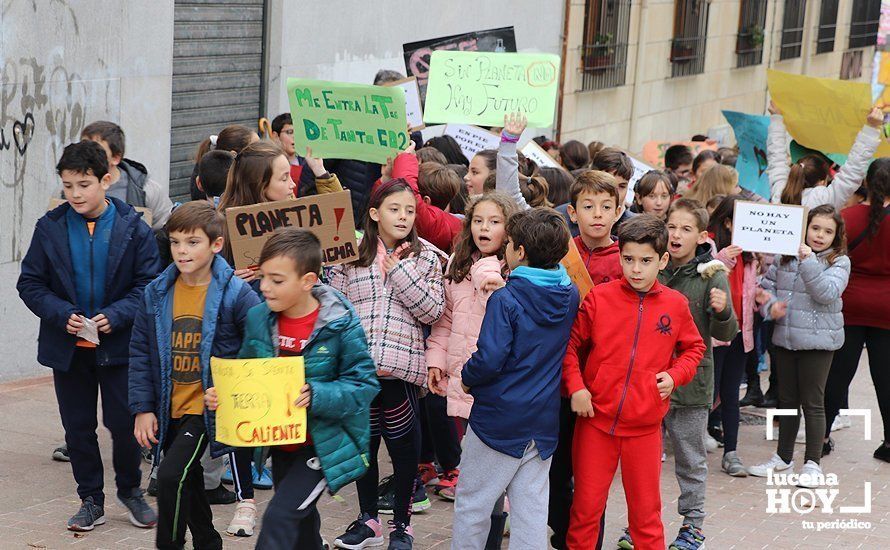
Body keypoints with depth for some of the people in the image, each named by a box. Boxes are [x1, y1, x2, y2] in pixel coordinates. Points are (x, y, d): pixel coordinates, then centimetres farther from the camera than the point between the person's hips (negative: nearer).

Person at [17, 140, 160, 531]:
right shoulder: (50, 227, -2)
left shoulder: (133, 228, -6)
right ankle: (91, 500, 25)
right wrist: (62, 314, -16)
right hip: (68, 347, 2)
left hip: (119, 345, -2)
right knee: (78, 428, 11)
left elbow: (150, 285, -6)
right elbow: (30, 283, 0)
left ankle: (130, 491, 26)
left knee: (124, 424, 3)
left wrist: (115, 316, -20)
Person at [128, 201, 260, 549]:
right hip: (169, 411, 6)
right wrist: (143, 408, 0)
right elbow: (140, 353, 5)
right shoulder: (157, 293, 1)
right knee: (189, 484, 19)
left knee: (172, 475, -20)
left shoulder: (235, 293, -12)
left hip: (209, 409, -5)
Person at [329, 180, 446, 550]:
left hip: (400, 364, -2)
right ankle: (368, 520, 27)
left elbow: (432, 311, -5)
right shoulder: (350, 255, 7)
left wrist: (400, 270, -11)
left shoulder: (426, 257, 4)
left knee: (402, 443, 6)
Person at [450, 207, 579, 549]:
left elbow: (490, 359, -23)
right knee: (531, 508, 9)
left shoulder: (505, 300, -18)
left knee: (472, 505, 9)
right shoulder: (570, 296, 1)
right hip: (545, 423, 6)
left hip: (498, 420, -6)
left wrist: (467, 379, -3)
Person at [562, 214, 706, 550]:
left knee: (646, 513, 10)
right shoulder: (600, 297, -5)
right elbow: (571, 343, 3)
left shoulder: (675, 305, 0)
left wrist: (675, 375, -2)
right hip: (595, 421, -1)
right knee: (586, 508, 7)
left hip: (645, 427, 1)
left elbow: (693, 347, 15)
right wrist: (575, 387, -8)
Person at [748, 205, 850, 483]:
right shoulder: (786, 256, 6)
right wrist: (770, 306, -11)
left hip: (818, 341, -4)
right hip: (785, 338, 4)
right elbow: (766, 285, 9)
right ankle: (783, 456, 29)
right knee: (787, 400, 16)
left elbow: (827, 293, -18)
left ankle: (812, 463, 10)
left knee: (813, 403, 0)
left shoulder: (839, 262, -4)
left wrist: (809, 261, -25)